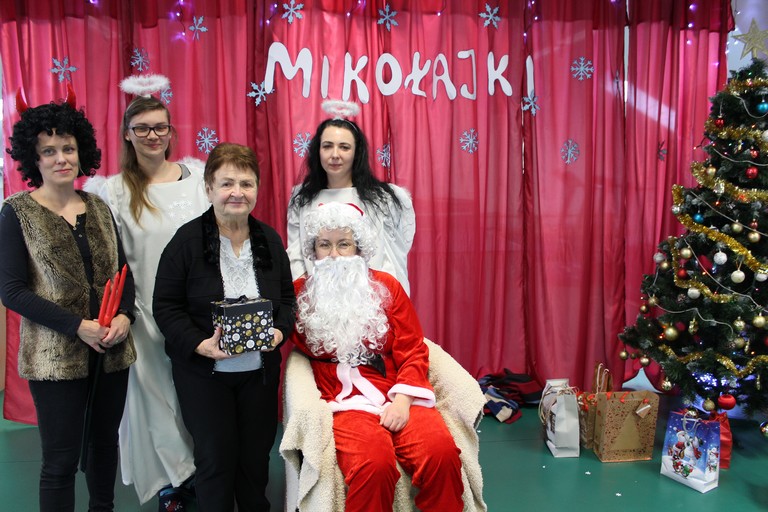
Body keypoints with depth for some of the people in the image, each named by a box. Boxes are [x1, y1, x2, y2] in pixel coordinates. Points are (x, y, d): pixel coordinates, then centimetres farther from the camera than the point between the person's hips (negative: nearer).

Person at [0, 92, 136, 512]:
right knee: (61, 460, 3)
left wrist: (124, 316, -9)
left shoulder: (98, 208, 7)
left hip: (112, 351, 4)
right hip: (56, 356, -4)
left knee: (105, 441, 18)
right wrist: (77, 326, -18)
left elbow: (123, 271, 10)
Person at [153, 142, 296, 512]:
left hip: (260, 369, 4)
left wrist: (280, 331, -9)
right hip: (202, 371, -3)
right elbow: (166, 306, -8)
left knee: (256, 455, 14)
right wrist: (200, 345, -21)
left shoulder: (270, 240, 3)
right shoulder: (187, 240, -9)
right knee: (216, 457, 5)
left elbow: (287, 297, 10)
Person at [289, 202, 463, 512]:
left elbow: (413, 351, 5)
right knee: (374, 463, -32)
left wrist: (402, 401, -8)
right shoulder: (301, 292, 11)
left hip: (398, 396, 2)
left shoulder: (387, 286, 12)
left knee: (442, 453, -26)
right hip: (344, 401, -1)